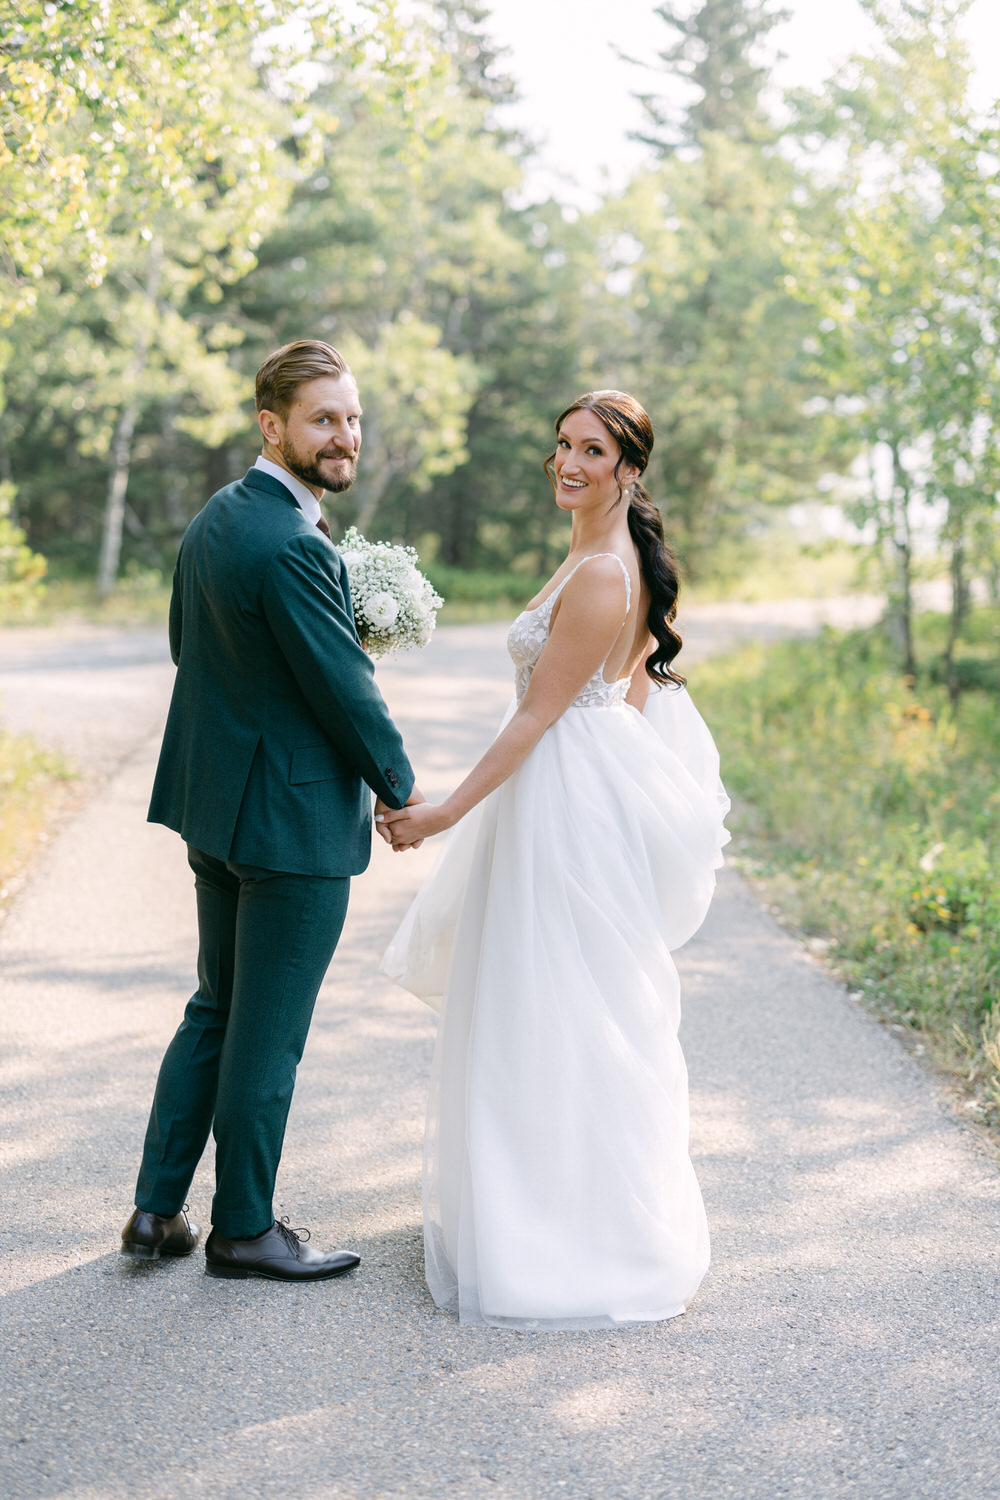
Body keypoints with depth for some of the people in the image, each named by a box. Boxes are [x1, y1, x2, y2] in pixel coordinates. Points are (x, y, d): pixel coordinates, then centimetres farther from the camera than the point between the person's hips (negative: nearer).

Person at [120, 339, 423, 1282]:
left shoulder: (212, 519, 7)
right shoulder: (293, 547, -23)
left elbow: (187, 645, 17)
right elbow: (346, 690, -18)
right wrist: (402, 790, -4)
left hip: (217, 809, 9)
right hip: (295, 818, -9)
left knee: (215, 1011, 19)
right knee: (268, 1032, 4)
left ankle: (157, 1209, 24)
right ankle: (244, 1229, 18)